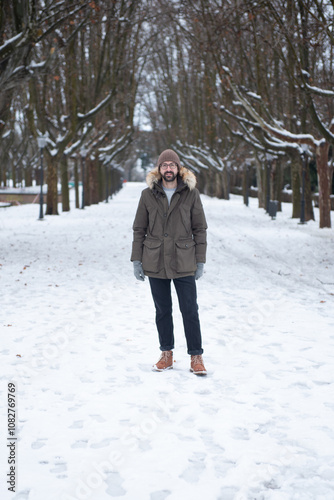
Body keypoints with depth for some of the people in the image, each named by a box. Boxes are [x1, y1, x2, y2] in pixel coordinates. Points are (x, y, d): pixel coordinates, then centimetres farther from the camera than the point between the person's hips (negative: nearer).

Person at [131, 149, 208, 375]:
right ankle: (167, 354, 22)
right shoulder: (148, 195, 3)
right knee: (162, 310, 10)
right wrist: (136, 260, 1)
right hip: (155, 263, 2)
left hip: (183, 263, -1)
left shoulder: (191, 193, 0)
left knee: (190, 310, -1)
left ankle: (196, 357, 10)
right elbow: (139, 229, 7)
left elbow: (200, 229, 3)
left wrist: (200, 261, -1)